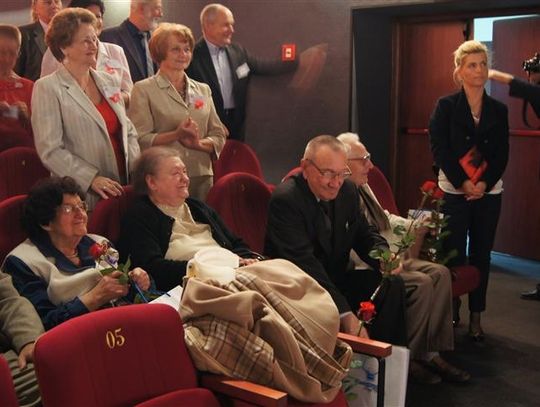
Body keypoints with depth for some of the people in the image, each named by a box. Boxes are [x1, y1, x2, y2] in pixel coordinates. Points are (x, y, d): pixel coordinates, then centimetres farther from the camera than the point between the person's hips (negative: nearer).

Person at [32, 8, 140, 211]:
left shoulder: (107, 81, 13)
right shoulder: (47, 88, -5)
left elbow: (128, 131, 17)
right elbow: (50, 150, -11)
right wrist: (92, 179, -18)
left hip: (123, 190, 5)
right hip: (83, 197, -5)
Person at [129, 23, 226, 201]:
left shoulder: (203, 90, 16)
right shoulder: (143, 90, 2)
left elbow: (219, 137, 12)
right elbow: (140, 139, -7)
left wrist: (198, 143, -7)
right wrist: (176, 135, -18)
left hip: (202, 177, 4)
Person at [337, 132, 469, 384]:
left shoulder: (362, 187, 14)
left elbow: (384, 218, 25)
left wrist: (414, 226, 9)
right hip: (363, 268, -10)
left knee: (439, 273, -5)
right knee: (421, 282, -23)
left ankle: (431, 351, -4)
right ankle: (408, 356, -8)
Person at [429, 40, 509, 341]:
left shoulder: (499, 110, 6)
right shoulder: (446, 106, -1)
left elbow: (502, 155, 3)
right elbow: (440, 149, -7)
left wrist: (484, 184, -11)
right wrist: (462, 183, -13)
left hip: (489, 193, 3)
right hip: (455, 192, -3)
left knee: (481, 254, 7)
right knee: (454, 255, -1)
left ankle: (476, 316, 15)